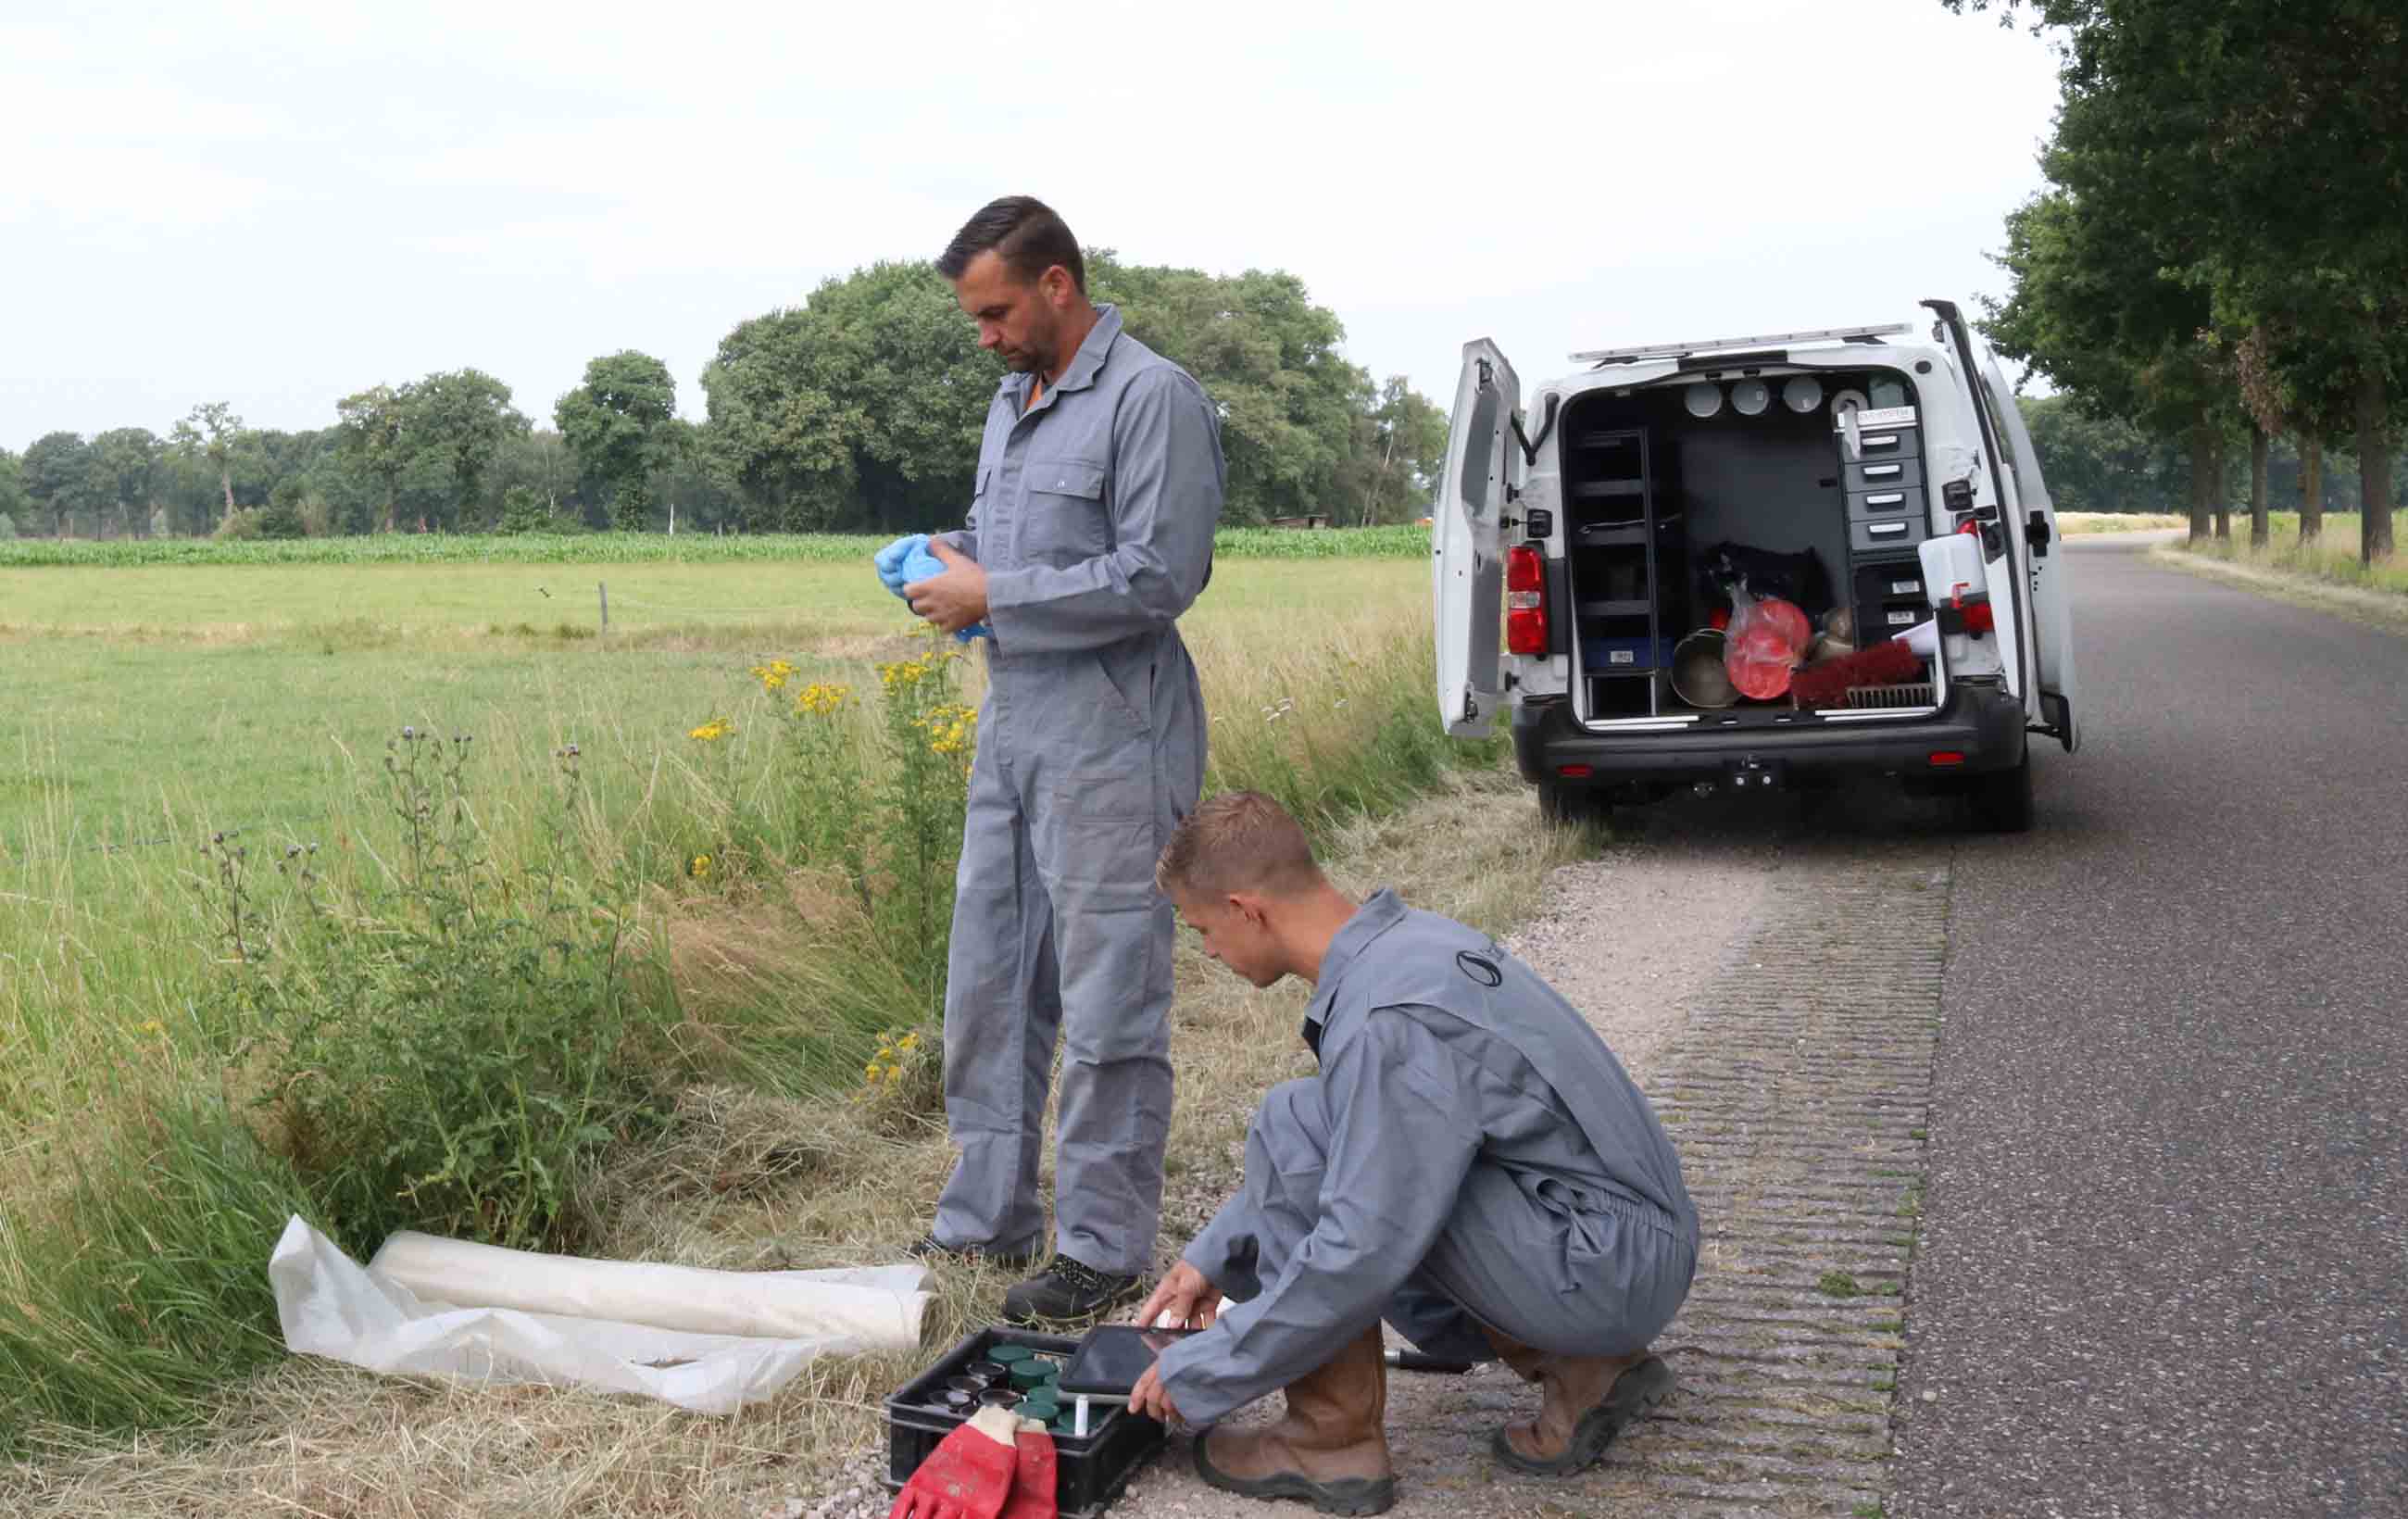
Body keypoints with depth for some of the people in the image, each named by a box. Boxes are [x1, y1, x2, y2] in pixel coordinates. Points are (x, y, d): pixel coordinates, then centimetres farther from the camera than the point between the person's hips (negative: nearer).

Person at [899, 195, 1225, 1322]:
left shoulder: (1151, 398, -10)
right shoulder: (1013, 401, 18)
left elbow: (1158, 577, -18)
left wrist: (994, 595, -14)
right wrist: (950, 555, 6)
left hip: (1105, 737, -9)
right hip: (1009, 723, 9)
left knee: (1105, 1003, -2)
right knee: (987, 984, 13)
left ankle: (1106, 1248, 8)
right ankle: (988, 1216, 26)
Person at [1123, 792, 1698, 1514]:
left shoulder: (1388, 1021, -25)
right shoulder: (1404, 940, 4)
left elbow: (1364, 1254, -25)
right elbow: (1352, 1147, 19)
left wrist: (1199, 1374, -13)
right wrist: (1215, 1254, 19)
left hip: (1606, 1268, -10)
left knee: (1294, 1130, -17)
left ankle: (1335, 1438, -5)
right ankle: (1582, 1367, 16)